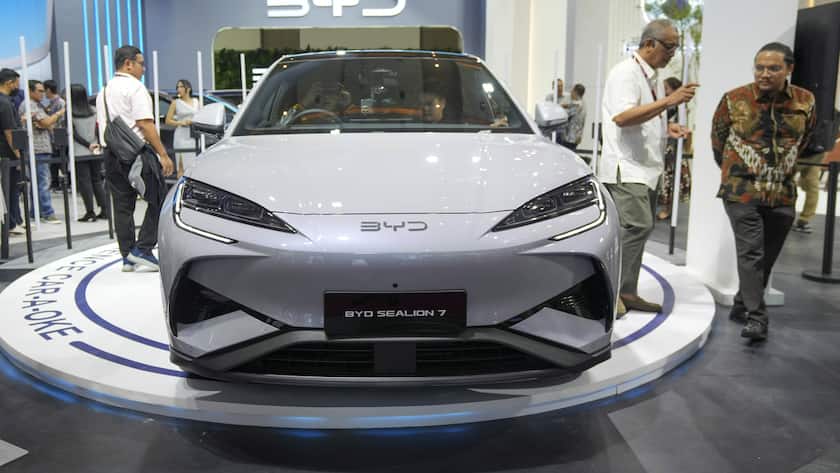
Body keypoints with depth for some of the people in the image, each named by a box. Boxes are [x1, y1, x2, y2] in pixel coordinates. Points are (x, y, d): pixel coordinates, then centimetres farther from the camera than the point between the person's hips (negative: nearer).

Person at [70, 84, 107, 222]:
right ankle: (104, 209, 7)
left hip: (80, 153, -4)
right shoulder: (94, 111, 3)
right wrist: (98, 145, -1)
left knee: (84, 181, 1)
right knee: (97, 180, 11)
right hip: (96, 152, 4)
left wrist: (88, 145, -6)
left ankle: (90, 212, -1)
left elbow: (73, 134, -10)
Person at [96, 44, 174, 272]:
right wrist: (163, 155, -16)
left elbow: (100, 124, 22)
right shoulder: (135, 87, -8)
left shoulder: (104, 91, 18)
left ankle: (127, 257, 13)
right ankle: (143, 249, -5)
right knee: (158, 201, 0)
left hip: (111, 153, 9)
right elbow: (145, 124, -16)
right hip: (136, 152, -8)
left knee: (122, 205, 10)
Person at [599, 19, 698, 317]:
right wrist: (670, 101, -26)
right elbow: (622, 117, -25)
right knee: (636, 227, -18)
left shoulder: (653, 78, 19)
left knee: (640, 229, 9)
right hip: (626, 167, -10)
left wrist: (667, 127, 9)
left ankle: (626, 292, 17)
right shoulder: (625, 72, -10)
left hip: (645, 167, 10)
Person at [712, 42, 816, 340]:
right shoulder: (734, 100, -5)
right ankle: (756, 317, -10)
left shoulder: (805, 102, 2)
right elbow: (717, 139, 9)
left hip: (783, 195, 3)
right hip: (742, 192, -3)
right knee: (751, 252, -11)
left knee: (767, 257, 10)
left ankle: (743, 306, 27)